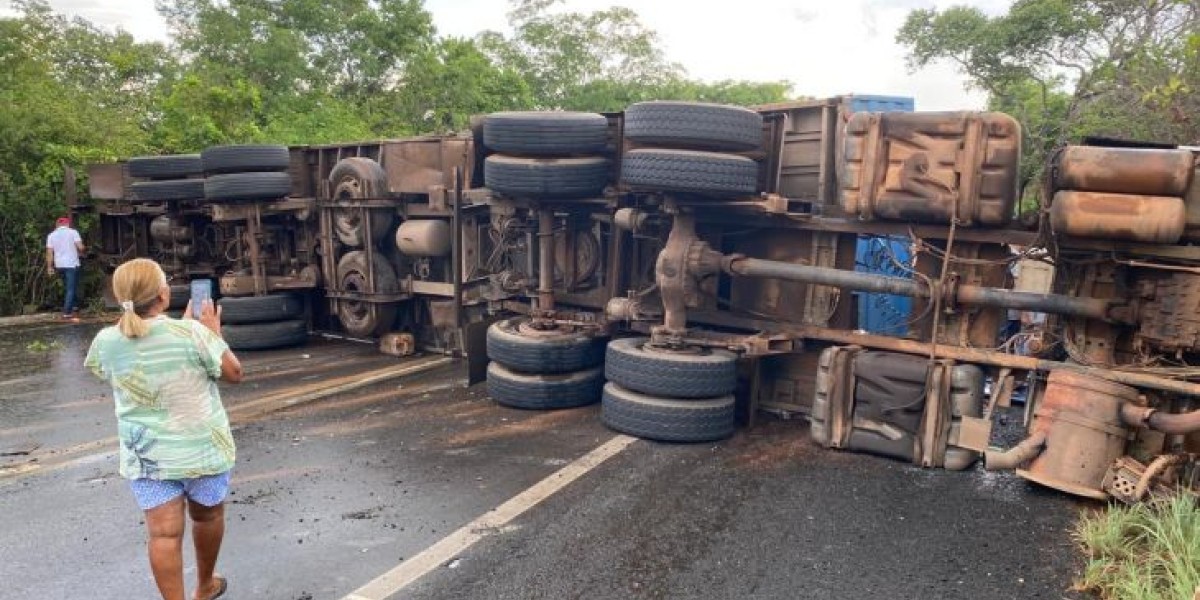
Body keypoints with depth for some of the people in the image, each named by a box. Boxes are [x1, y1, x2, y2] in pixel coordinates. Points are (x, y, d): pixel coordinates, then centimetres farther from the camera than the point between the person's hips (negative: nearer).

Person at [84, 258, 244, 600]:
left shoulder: (106, 341, -8)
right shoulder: (192, 332, -20)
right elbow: (234, 374, -9)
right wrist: (214, 334, 3)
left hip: (146, 454, 2)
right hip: (201, 446, -1)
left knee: (164, 533, 3)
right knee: (207, 515, 21)